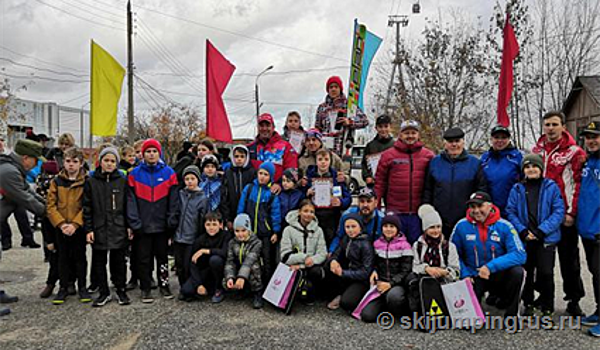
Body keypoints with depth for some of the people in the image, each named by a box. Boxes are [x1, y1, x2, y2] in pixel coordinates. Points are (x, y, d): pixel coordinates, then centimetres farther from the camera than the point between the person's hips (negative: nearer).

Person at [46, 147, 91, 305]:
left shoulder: (86, 182, -4)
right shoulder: (56, 181, 3)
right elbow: (51, 206, -1)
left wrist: (75, 224, -17)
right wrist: (61, 223, -13)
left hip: (79, 227, -2)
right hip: (61, 228, 2)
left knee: (80, 257, 8)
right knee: (63, 258, 11)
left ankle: (82, 287, 20)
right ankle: (63, 288, 22)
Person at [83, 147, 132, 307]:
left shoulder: (123, 181, 4)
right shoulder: (91, 181, 3)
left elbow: (128, 205, 5)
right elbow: (87, 208, 2)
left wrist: (129, 226, 1)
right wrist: (88, 229, -4)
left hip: (119, 229, 0)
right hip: (98, 229, 1)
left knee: (119, 261, 7)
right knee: (99, 262, 6)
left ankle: (120, 290, 21)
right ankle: (104, 292, 20)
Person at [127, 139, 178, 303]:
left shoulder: (169, 172, 1)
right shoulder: (135, 174, 1)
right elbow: (131, 200, -2)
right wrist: (134, 223, -9)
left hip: (162, 225, 0)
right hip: (143, 226, 0)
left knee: (162, 256, 12)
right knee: (144, 258, 7)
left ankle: (164, 285, 25)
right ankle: (145, 288, 19)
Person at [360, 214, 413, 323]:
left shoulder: (404, 245, -2)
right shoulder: (377, 243, 10)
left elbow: (405, 271, -5)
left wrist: (390, 283, -16)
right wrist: (374, 271, -5)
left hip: (397, 284, -3)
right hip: (380, 283, 3)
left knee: (394, 295, -41)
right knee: (367, 315, -18)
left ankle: (397, 313, -5)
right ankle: (384, 305, 14)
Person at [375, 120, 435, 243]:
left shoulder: (428, 155, 7)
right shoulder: (388, 155, 4)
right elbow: (380, 182, 3)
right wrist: (376, 207, -2)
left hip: (418, 213, 1)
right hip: (395, 213, -1)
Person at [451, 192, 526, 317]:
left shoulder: (504, 226, -11)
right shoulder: (461, 226, -8)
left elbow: (520, 255, -20)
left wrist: (491, 266, -28)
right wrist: (465, 274, -12)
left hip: (498, 275, 1)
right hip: (474, 278, -1)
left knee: (517, 271, -29)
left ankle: (511, 314, -9)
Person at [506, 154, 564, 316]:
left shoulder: (551, 187, -1)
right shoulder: (517, 189, 5)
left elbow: (559, 212, -6)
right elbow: (510, 212, 2)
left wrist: (541, 231, -14)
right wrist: (522, 231, -11)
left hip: (547, 239, -2)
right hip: (524, 239, 2)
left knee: (546, 273, -3)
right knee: (527, 272, 10)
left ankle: (547, 307, 16)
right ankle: (528, 305, 25)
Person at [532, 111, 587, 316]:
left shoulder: (574, 152, -3)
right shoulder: (536, 151, 11)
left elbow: (579, 184, -8)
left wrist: (572, 212, -13)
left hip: (565, 215, -4)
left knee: (569, 258, 4)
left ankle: (574, 300, 16)